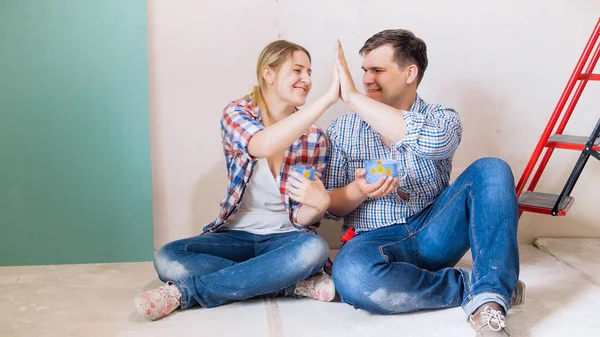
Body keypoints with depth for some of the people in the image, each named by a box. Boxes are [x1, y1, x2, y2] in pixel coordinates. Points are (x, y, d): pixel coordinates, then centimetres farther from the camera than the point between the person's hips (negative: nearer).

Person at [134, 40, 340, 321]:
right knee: (167, 259, -26)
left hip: (284, 238, 1)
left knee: (314, 248, -35)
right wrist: (328, 97, -37)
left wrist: (319, 203, -28)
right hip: (236, 235, 0)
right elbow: (263, 146, -33)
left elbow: (302, 219, -3)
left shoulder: (315, 137, -2)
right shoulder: (237, 113, -7)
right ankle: (296, 283, -23)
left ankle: (185, 291, -26)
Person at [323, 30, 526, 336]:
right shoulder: (342, 129, 6)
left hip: (435, 233, 1)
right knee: (351, 273, -37)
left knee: (491, 169, -22)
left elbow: (431, 141, -25)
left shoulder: (442, 118, 2)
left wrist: (353, 97, -23)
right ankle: (474, 287, -18)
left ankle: (490, 301, -33)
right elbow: (330, 205, 4)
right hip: (378, 240, 0)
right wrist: (358, 190, -19)